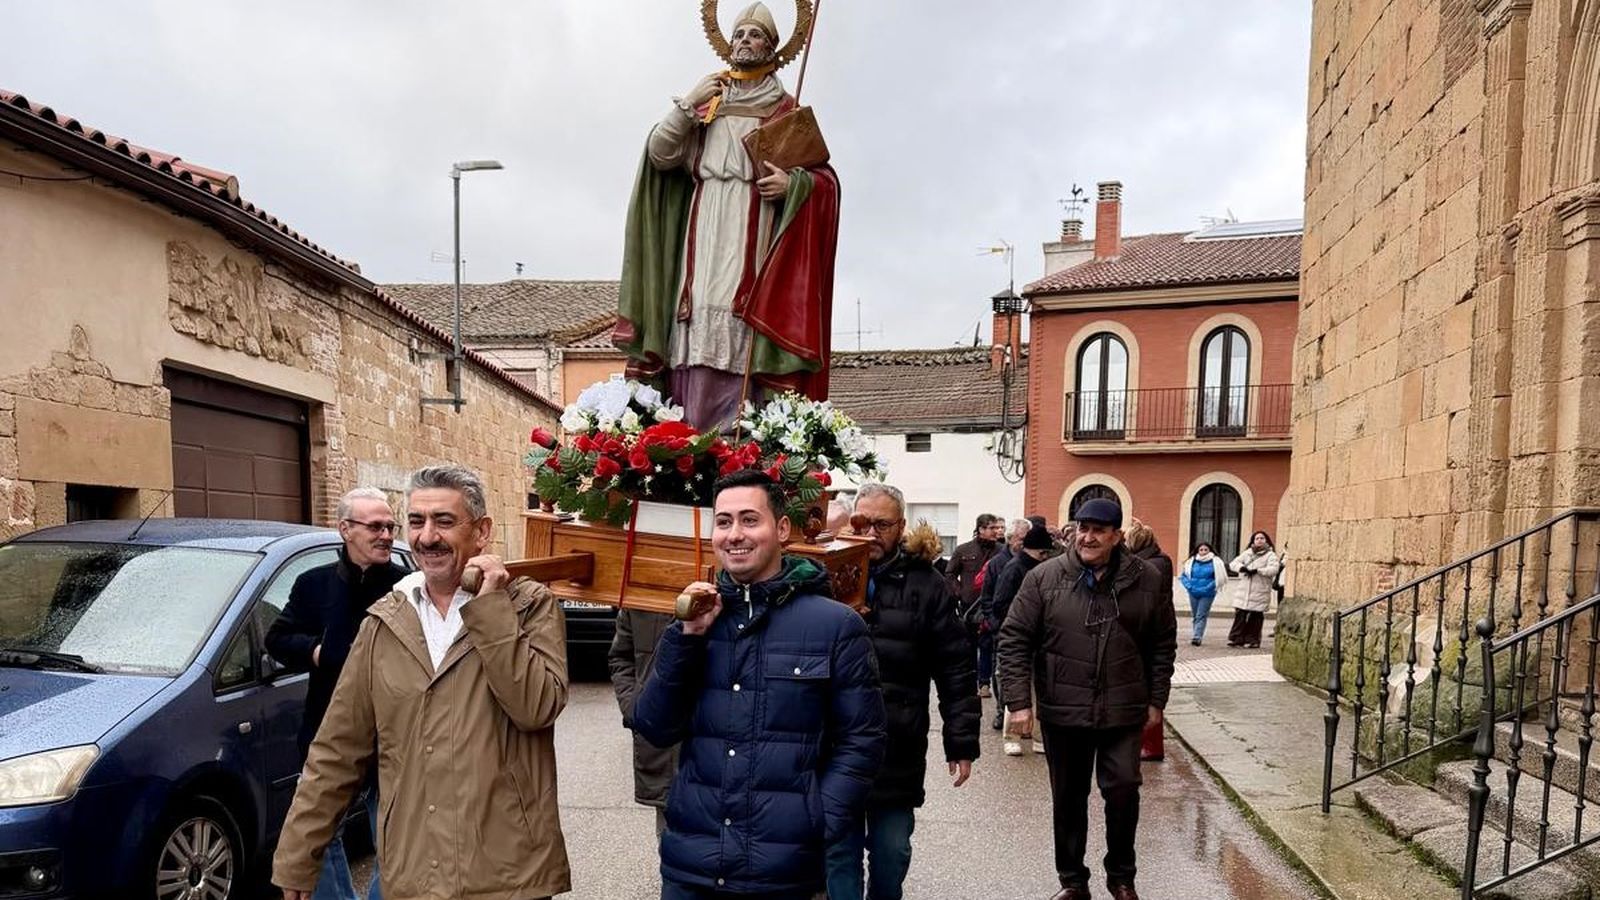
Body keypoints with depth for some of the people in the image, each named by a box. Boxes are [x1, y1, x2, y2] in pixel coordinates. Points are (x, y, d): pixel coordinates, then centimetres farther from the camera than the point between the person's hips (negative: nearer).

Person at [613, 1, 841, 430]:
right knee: (694, 338, -8)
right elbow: (659, 155, 9)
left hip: (752, 237, -2)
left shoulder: (786, 112, 14)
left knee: (736, 342, -15)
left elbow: (826, 179, 8)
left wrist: (793, 181, -12)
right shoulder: (705, 104, 22)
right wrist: (688, 103, -1)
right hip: (702, 232, 3)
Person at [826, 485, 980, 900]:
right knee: (839, 852, 10)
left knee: (892, 853, 15)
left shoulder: (926, 585, -2)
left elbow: (955, 670, -1)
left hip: (898, 749, 0)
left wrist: (962, 741, -2)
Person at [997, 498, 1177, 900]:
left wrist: (1156, 699, 6)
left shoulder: (1147, 579, -3)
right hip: (1062, 711, 0)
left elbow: (1163, 643, 7)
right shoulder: (1044, 577, -7)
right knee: (1068, 799, 12)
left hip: (1123, 711, 0)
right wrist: (1019, 701, -10)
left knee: (1123, 791, 3)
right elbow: (1014, 640, -5)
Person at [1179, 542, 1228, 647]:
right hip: (1193, 593, 4)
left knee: (1201, 616, -9)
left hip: (1207, 594, -4)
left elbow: (1219, 578, -7)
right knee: (1195, 616, 11)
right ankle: (1198, 636, 22)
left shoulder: (1215, 562, -5)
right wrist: (1189, 586, -6)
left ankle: (1197, 637, -14)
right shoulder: (1192, 561, 3)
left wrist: (1208, 588, -14)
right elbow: (1184, 575, 8)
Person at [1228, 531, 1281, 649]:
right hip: (1244, 591, 3)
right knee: (1240, 615, -1)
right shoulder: (1247, 553, 14)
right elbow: (1233, 563, 7)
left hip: (1260, 593, -3)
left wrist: (1257, 570, -22)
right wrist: (1242, 567, -14)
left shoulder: (1270, 555, 1)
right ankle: (1236, 638, 3)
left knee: (1255, 617, 0)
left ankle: (1252, 640, 8)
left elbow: (1274, 569, -16)